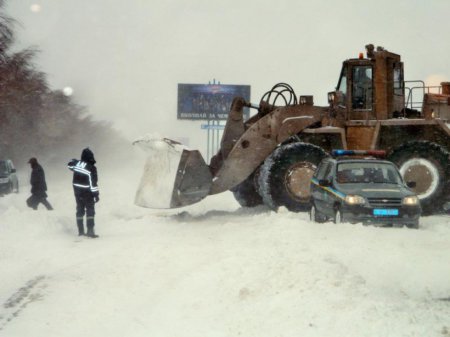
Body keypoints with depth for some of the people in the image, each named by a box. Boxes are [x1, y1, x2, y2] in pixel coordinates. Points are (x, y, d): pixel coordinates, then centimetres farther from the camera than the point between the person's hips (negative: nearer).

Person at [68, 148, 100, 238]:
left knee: (80, 210, 15)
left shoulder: (76, 164, -3)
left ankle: (80, 231, 20)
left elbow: (70, 165, 21)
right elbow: (93, 183, -20)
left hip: (77, 191, 6)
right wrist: (96, 194, -14)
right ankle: (90, 230, -10)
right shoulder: (91, 168, -20)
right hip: (87, 192, -6)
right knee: (90, 211, -1)